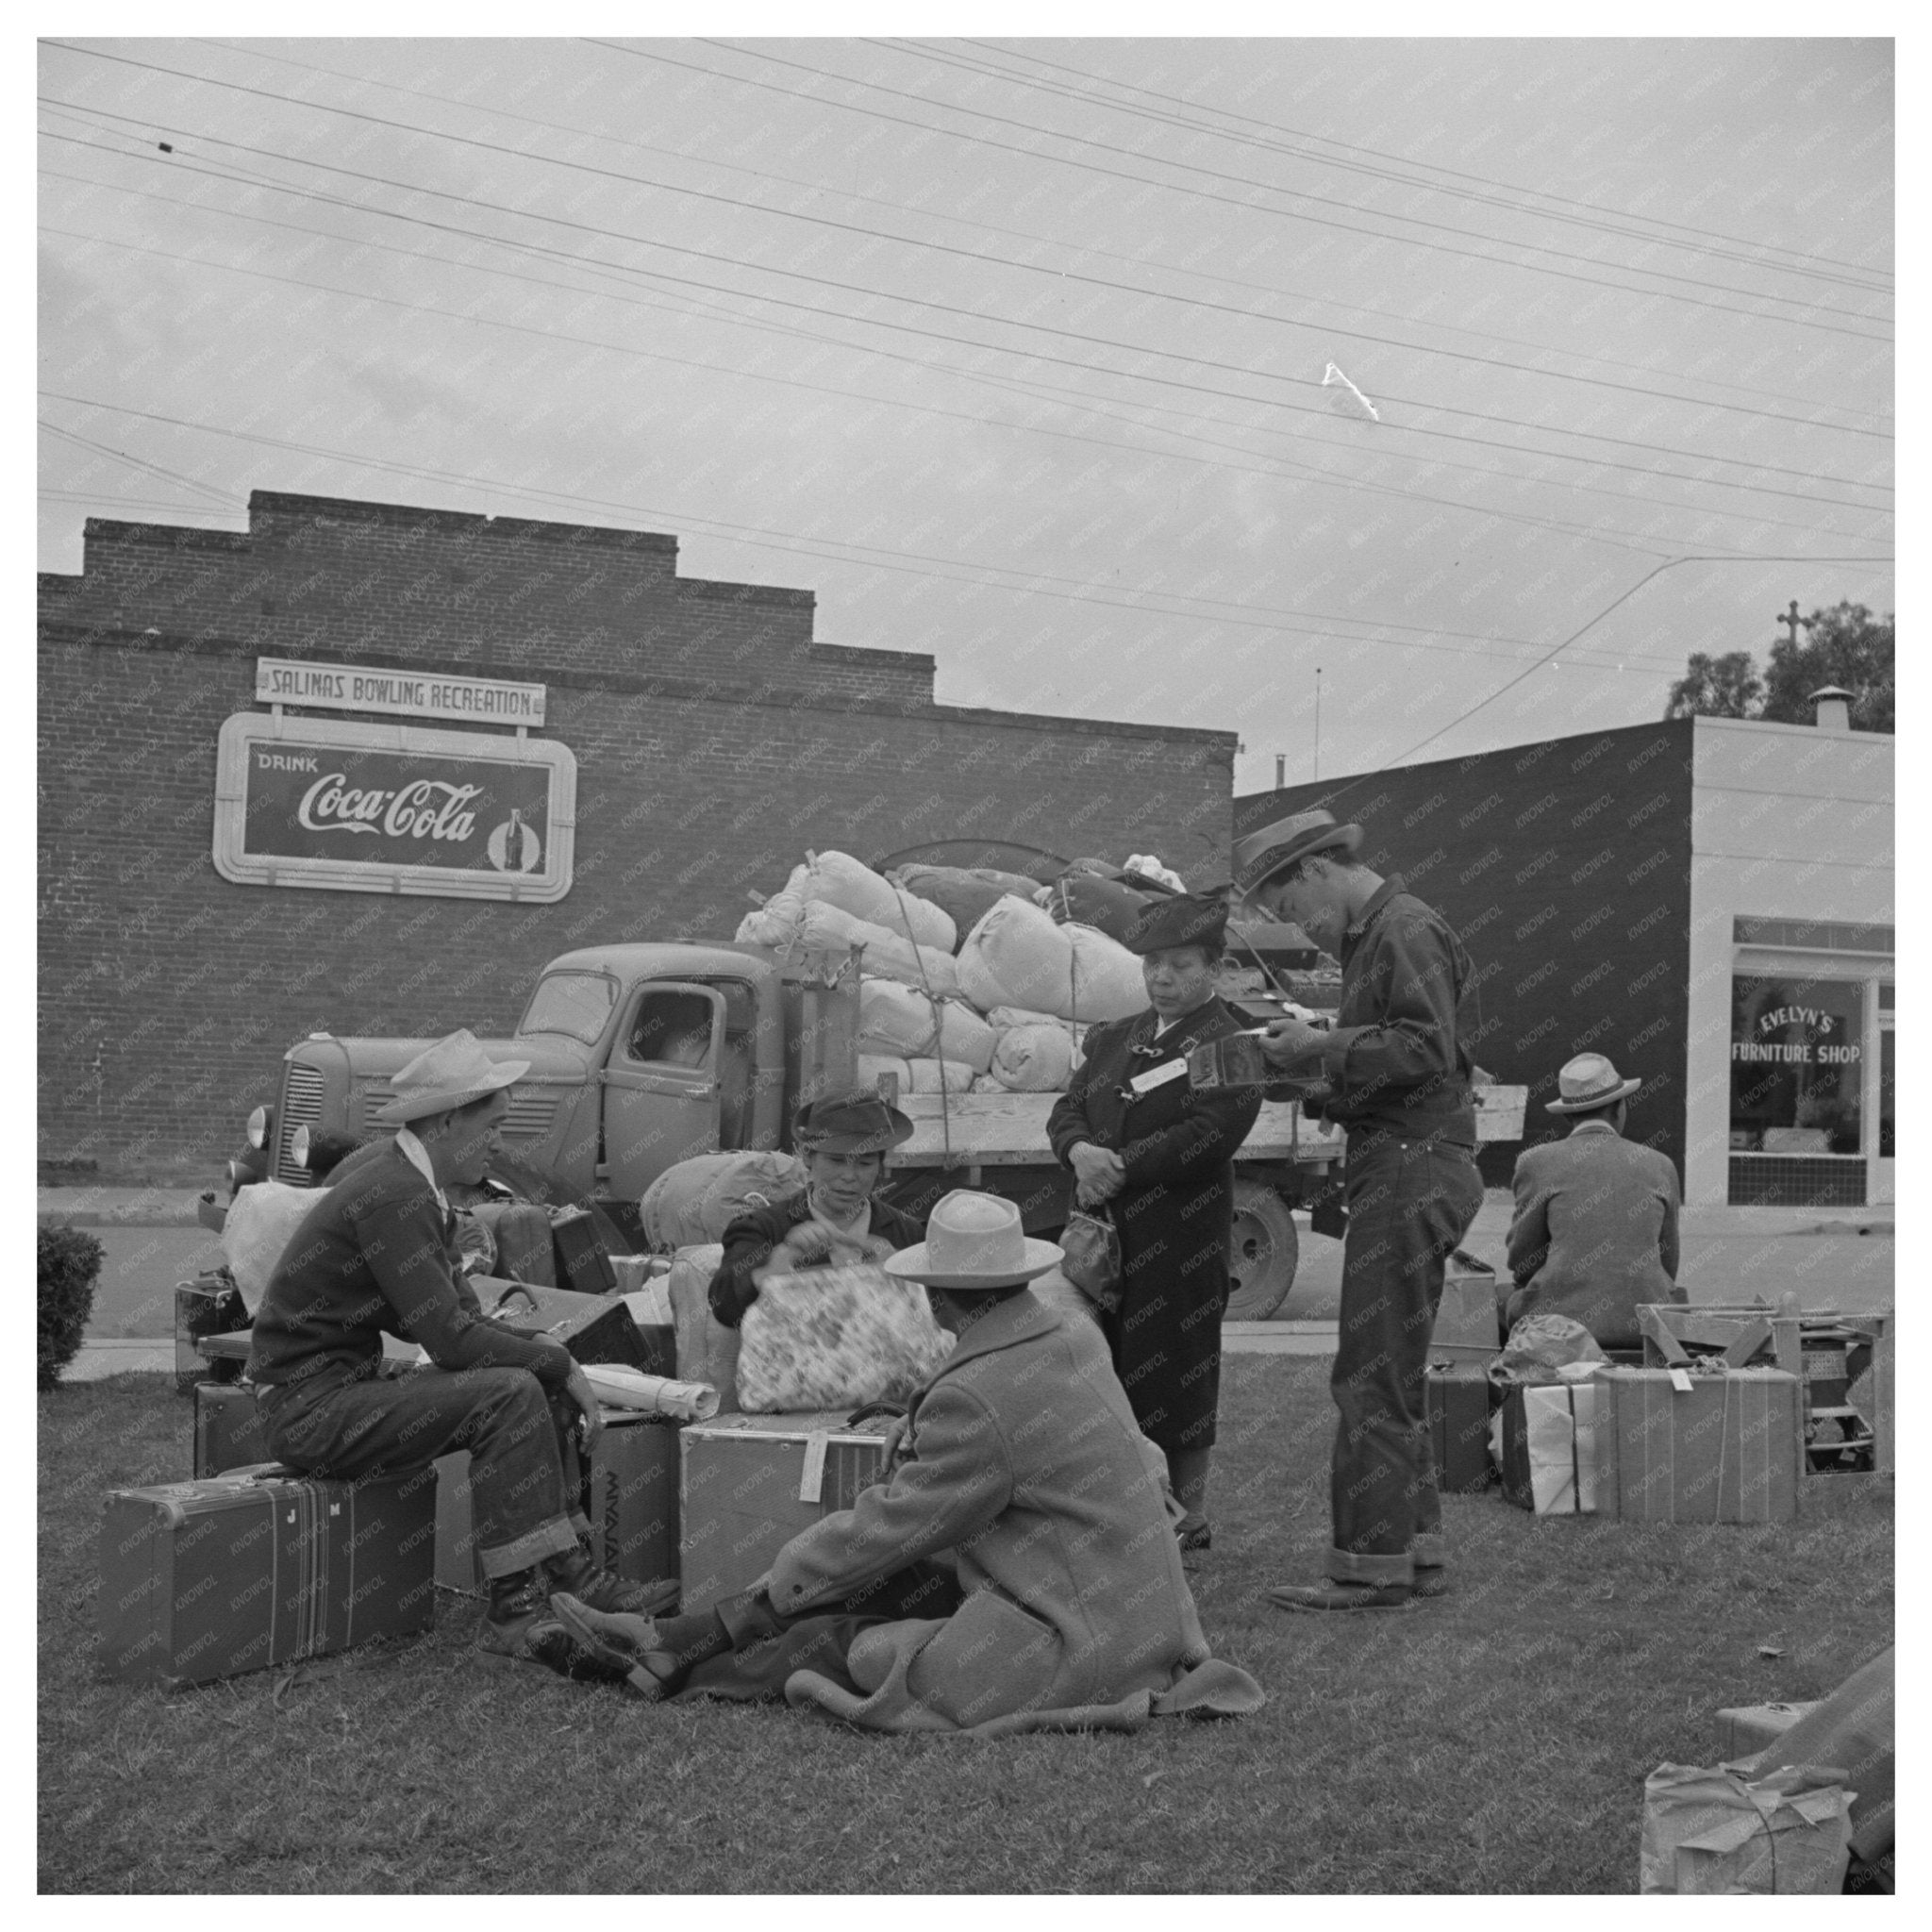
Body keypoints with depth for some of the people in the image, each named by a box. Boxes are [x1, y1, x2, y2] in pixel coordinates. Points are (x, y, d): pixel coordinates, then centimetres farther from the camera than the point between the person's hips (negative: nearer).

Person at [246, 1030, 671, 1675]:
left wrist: (549, 1355, -4)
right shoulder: (391, 1197, -20)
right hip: (309, 1409, -10)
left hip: (350, 1389, 10)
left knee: (539, 1379, 9)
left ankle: (566, 1570, 6)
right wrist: (561, 1363, -13)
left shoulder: (418, 1189, 12)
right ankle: (514, 1610, -20)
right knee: (510, 1394, -23)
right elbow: (450, 1338, -24)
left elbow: (466, 1317, 12)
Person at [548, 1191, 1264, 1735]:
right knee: (883, 1573, 9)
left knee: (844, 1644, 0)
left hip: (1083, 1647, -8)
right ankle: (672, 1641, 14)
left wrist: (778, 1587, 0)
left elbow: (891, 1526, -13)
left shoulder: (978, 1396, -23)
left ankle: (677, 1667, 20)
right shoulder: (1074, 1339, 3)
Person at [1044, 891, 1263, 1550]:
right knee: (1102, 1365, 6)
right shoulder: (1113, 1038, 19)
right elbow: (1066, 1111, 12)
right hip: (1103, 1228, 6)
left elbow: (1210, 1134, -15)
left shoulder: (1229, 1045, -2)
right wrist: (1082, 1153, -11)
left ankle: (1188, 1514, 11)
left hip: (1183, 1236, -6)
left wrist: (1118, 1169, -16)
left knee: (1175, 1369, -1)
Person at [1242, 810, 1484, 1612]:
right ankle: (1416, 1551, 21)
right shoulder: (1370, 936, 19)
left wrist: (1322, 1046, -16)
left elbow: (1426, 1050, -22)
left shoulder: (1406, 930, -11)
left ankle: (1369, 1566, -3)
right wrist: (1314, 1068, 8)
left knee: (1371, 1380, -8)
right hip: (1398, 1167, 11)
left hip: (1413, 1168, -11)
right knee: (1392, 1378, 15)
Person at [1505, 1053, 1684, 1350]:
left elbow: (1521, 1261, 8)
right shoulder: (1660, 1166, 9)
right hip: (1645, 1328, 2)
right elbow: (1667, 1263, 17)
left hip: (1565, 1315, -2)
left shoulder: (1537, 1162, 1)